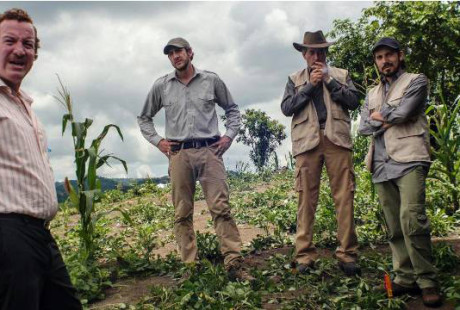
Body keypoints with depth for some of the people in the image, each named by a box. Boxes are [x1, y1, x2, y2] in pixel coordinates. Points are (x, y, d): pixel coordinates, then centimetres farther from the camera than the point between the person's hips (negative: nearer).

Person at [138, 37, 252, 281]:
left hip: (209, 151, -1)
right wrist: (157, 141, 7)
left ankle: (234, 264, -6)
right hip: (178, 153, 2)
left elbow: (232, 109, 18)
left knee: (221, 208, -8)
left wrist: (229, 136, 5)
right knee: (182, 213, 2)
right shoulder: (161, 86, 10)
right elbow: (144, 118, 21)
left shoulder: (211, 80, 7)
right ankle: (190, 266, 9)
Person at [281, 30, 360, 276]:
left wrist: (329, 80, 0)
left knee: (344, 197, -5)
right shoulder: (294, 79, 19)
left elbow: (353, 101, 5)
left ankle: (347, 254, 0)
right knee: (306, 199, -4)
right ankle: (305, 256, 0)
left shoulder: (341, 75, 20)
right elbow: (286, 108, 5)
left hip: (336, 138, 0)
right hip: (307, 140, 0)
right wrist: (310, 85, -1)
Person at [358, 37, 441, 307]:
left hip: (409, 160, -5)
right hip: (382, 165, 6)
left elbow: (401, 113, -9)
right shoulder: (372, 94, 24)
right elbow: (364, 127, 10)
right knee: (395, 227, 4)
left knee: (411, 219, -19)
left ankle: (427, 280, -9)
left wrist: (378, 115, 7)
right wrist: (389, 119, -3)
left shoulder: (416, 82, 8)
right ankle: (406, 278, 10)